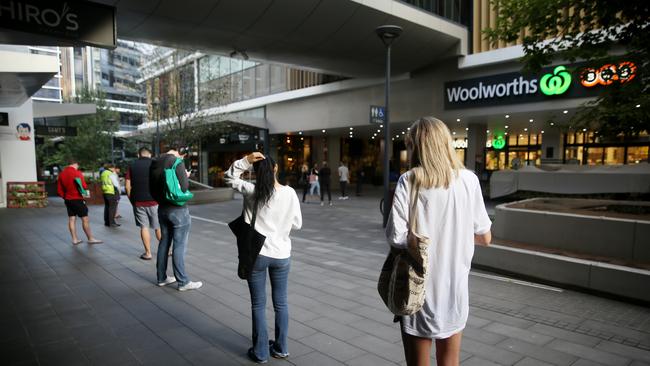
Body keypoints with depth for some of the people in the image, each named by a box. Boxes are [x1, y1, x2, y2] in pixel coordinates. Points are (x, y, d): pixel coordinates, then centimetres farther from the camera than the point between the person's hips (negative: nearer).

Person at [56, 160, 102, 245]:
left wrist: (65, 197, 17)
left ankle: (75, 239, 14)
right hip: (77, 199, -7)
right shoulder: (77, 173, -12)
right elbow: (84, 186, -15)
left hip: (67, 200, 7)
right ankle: (90, 238, 2)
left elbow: (59, 190, 8)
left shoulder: (61, 174, 7)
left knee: (71, 219, 10)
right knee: (85, 219, -1)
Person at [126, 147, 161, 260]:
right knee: (158, 227, 8)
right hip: (154, 201, -1)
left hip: (138, 202, 1)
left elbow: (127, 186, 1)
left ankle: (148, 253, 10)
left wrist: (131, 200, 10)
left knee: (144, 227, 7)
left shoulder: (132, 166, 4)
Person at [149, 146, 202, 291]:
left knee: (164, 242, 16)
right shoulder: (177, 162, -15)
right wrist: (186, 176, -1)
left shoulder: (154, 162, 8)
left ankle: (161, 278, 24)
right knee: (179, 245, -3)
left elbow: (152, 187, 14)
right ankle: (183, 282, 3)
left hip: (162, 208, 8)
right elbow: (184, 187, -19)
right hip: (178, 209, -7)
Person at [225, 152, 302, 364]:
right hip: (282, 255, 2)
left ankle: (261, 352, 21)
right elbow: (297, 224, 1)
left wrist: (245, 161, -5)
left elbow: (230, 177, 5)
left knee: (258, 305, 11)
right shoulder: (290, 193, -7)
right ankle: (281, 348, 29)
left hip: (257, 254, -2)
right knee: (280, 303, 17)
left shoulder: (252, 191, -11)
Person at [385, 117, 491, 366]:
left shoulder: (409, 181, -12)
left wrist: (417, 238, 3)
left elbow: (396, 237, -19)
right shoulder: (469, 179, -3)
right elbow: (485, 238, 3)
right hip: (454, 289, 3)